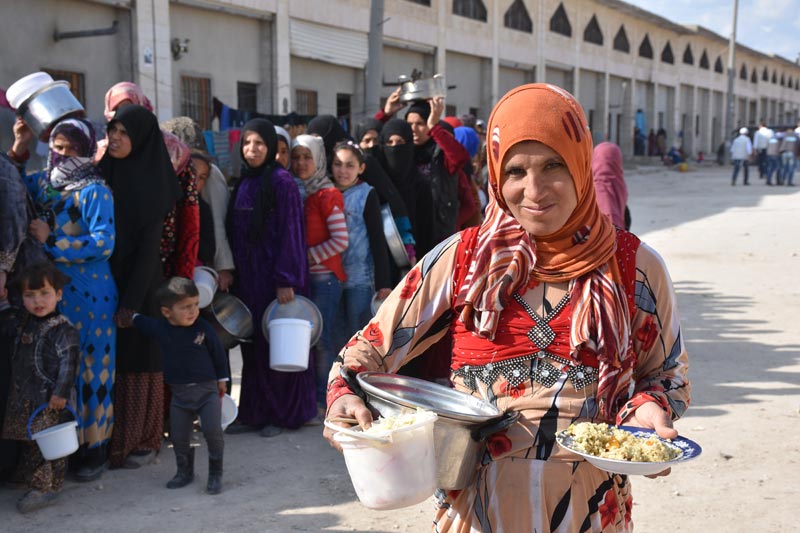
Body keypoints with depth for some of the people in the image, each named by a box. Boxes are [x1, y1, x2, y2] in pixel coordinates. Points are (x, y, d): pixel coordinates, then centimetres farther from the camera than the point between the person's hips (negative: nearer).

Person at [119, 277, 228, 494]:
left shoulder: (203, 328, -11)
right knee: (179, 436, 9)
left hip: (207, 389, -3)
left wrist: (221, 380, 9)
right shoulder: (159, 329, -5)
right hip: (179, 393, 3)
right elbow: (140, 321, 20)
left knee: (213, 431, -14)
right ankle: (184, 472, 32)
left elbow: (218, 353, 2)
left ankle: (215, 474, 4)